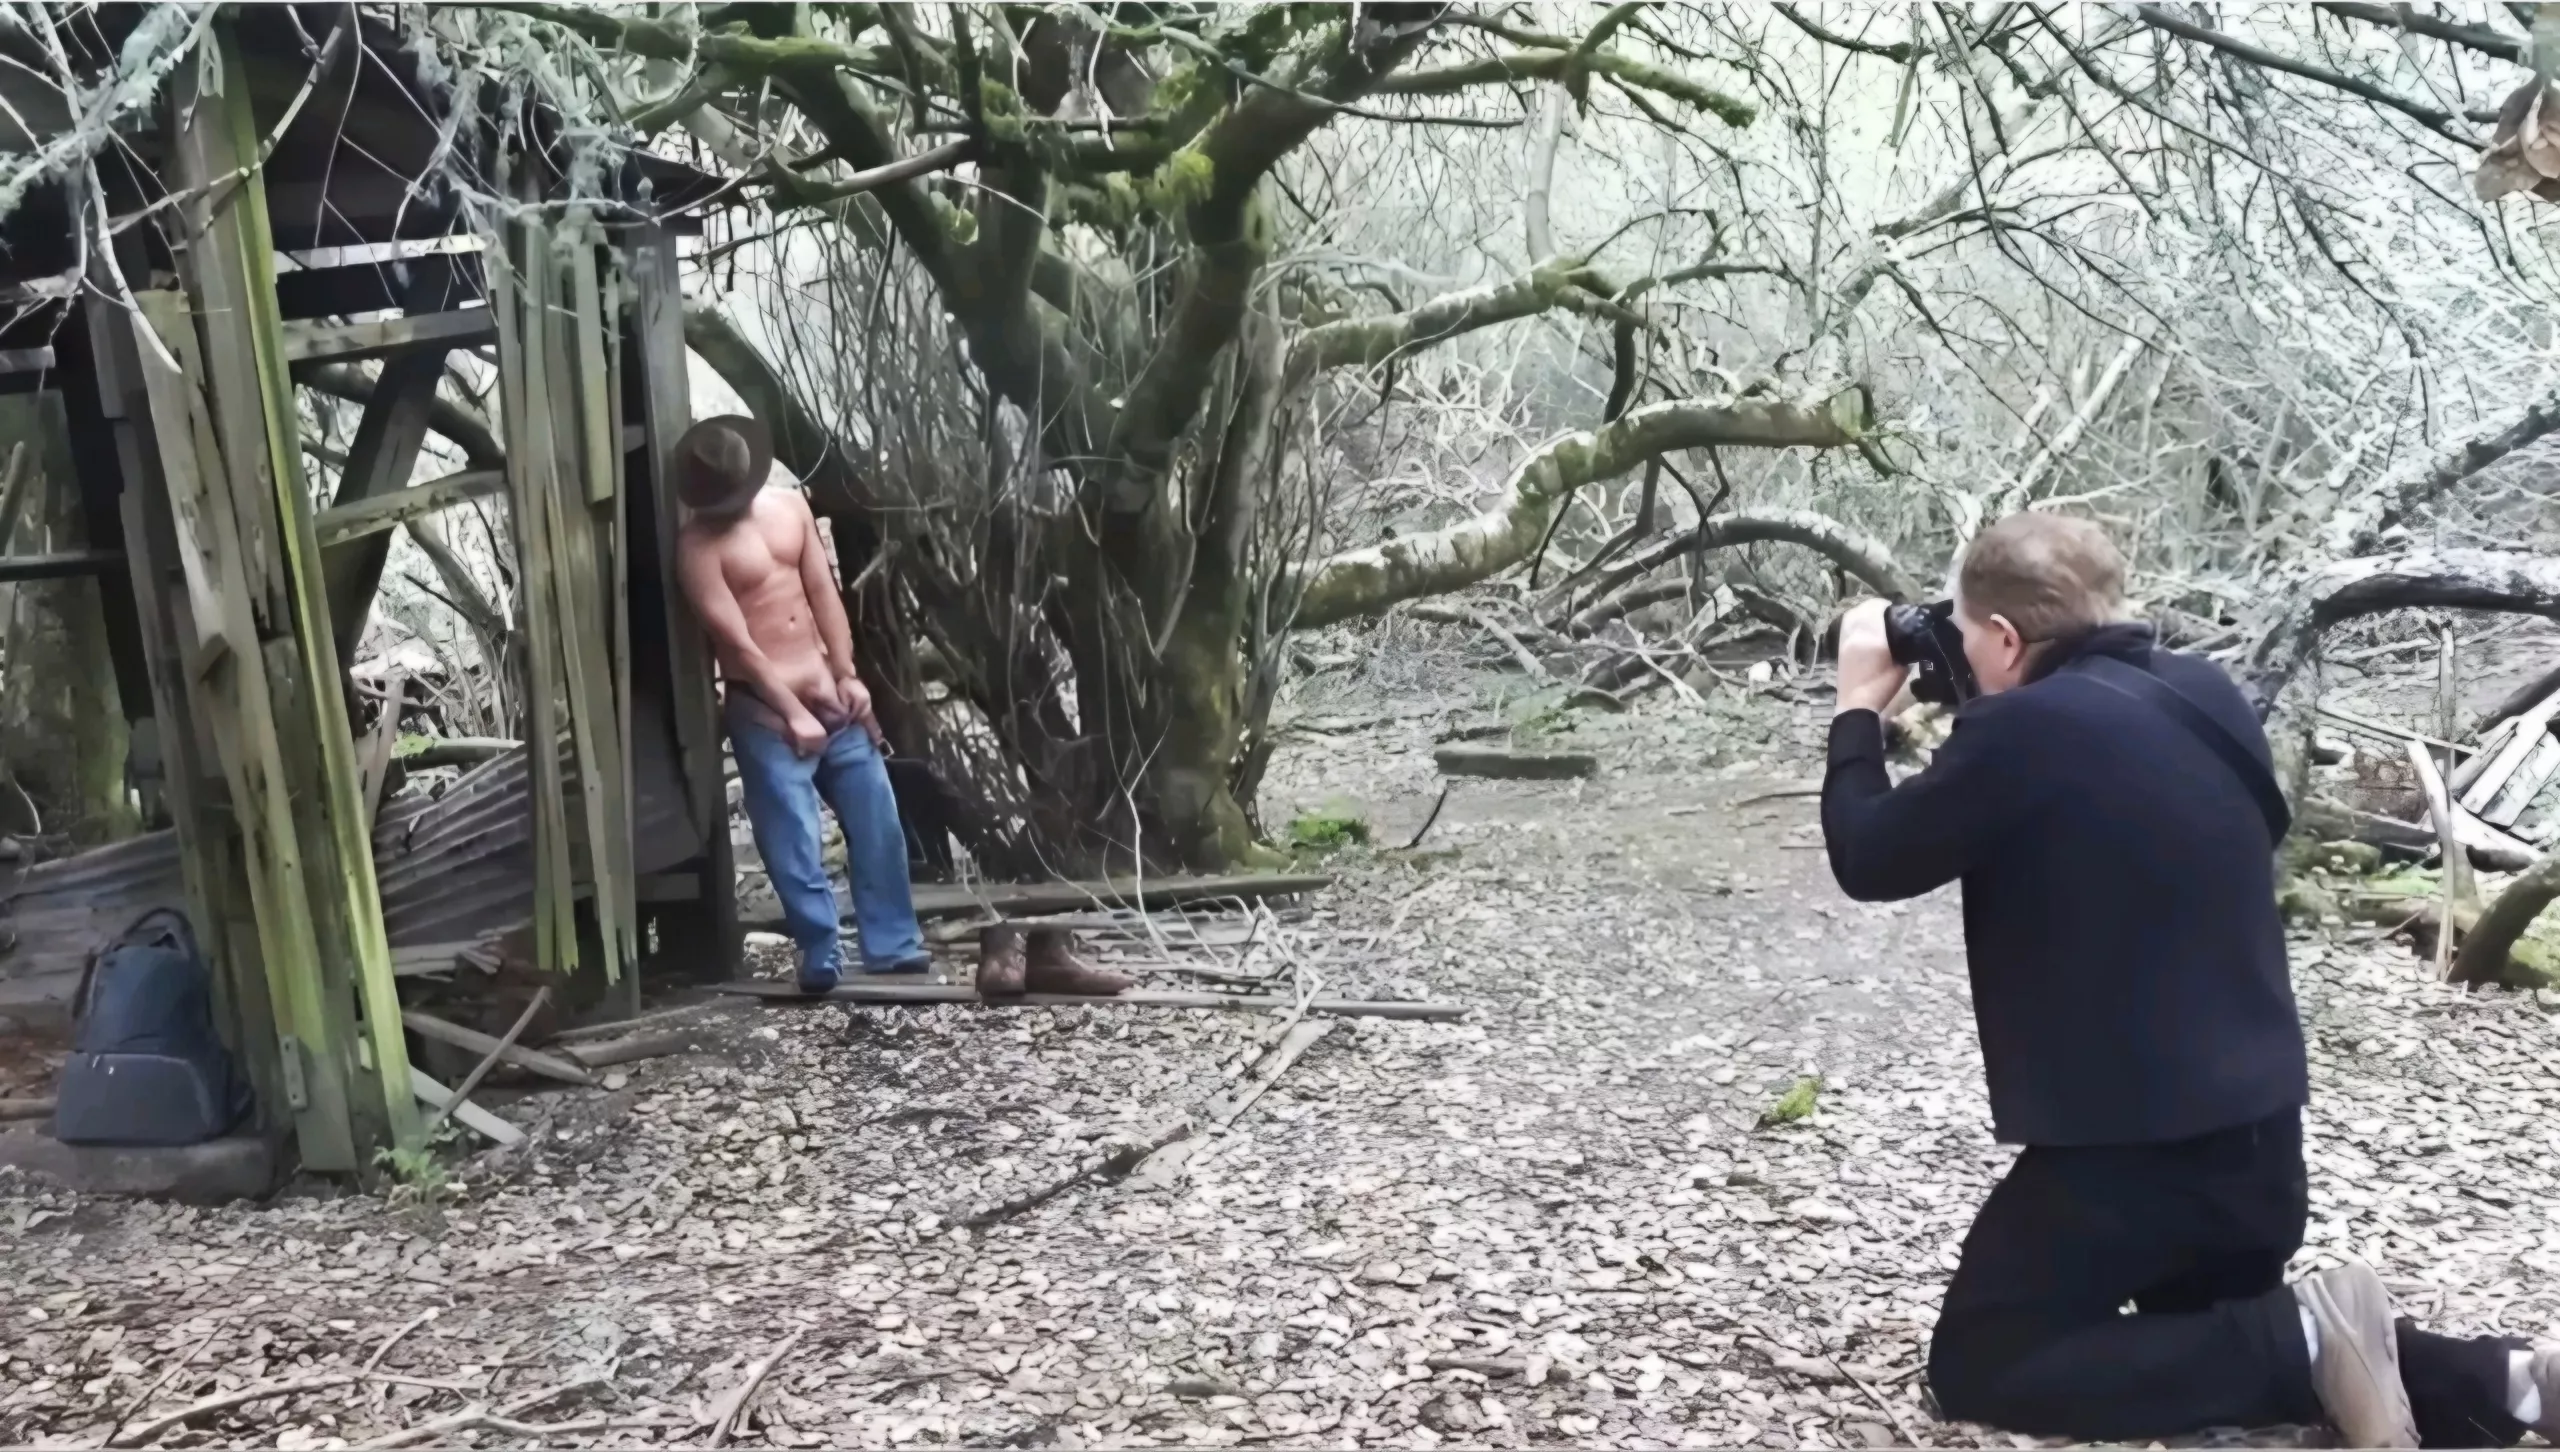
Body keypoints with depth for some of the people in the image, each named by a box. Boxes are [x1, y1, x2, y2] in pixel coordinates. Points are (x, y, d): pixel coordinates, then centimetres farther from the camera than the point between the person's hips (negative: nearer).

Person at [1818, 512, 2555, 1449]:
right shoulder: (2208, 696, 6)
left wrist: (1860, 709, 8)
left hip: (2128, 1144, -8)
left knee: (1979, 1365, 5)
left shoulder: (2018, 730, -18)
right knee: (2210, 1332, 28)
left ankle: (2302, 1342, -8)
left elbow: (1869, 863, -6)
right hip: (2261, 1135, 8)